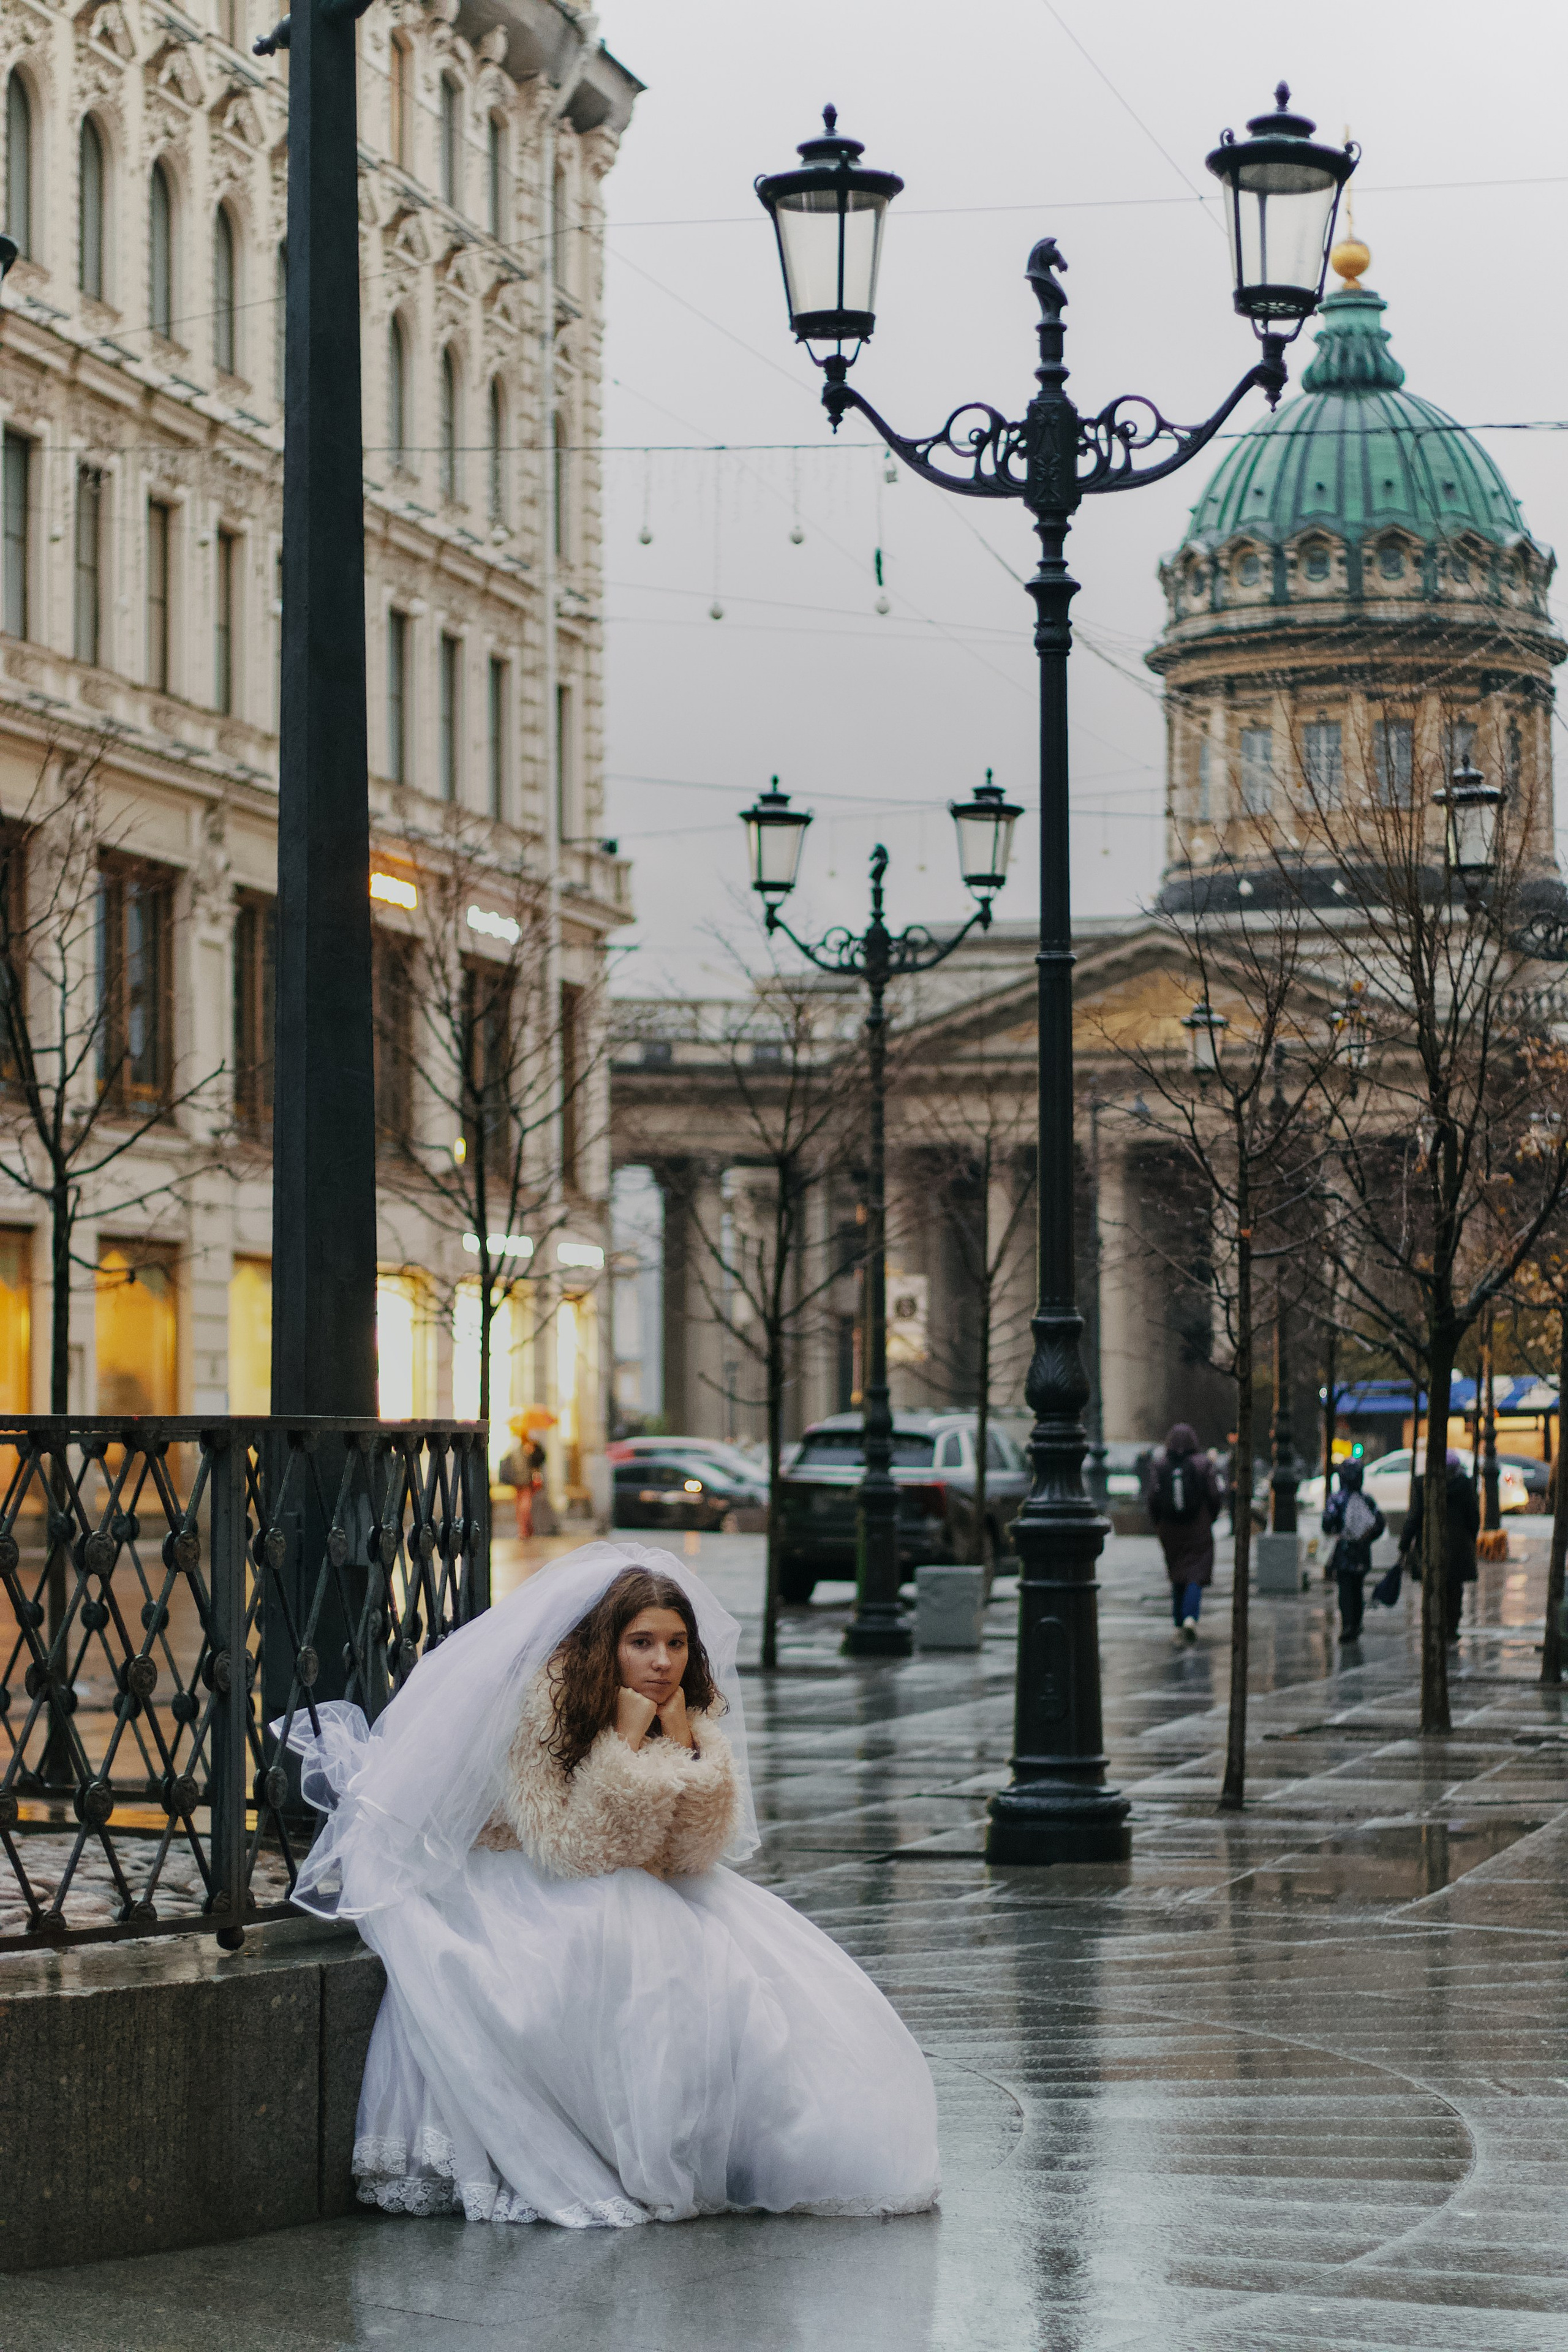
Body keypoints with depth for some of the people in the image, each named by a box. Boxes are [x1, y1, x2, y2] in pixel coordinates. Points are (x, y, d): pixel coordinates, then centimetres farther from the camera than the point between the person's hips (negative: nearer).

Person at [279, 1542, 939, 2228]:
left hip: (642, 1900, 6)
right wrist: (626, 1739, -28)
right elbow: (572, 1850, -23)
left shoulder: (696, 1714, -3)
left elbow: (695, 1855, -11)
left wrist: (681, 1737, -20)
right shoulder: (545, 1699, -20)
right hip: (522, 1893, -6)